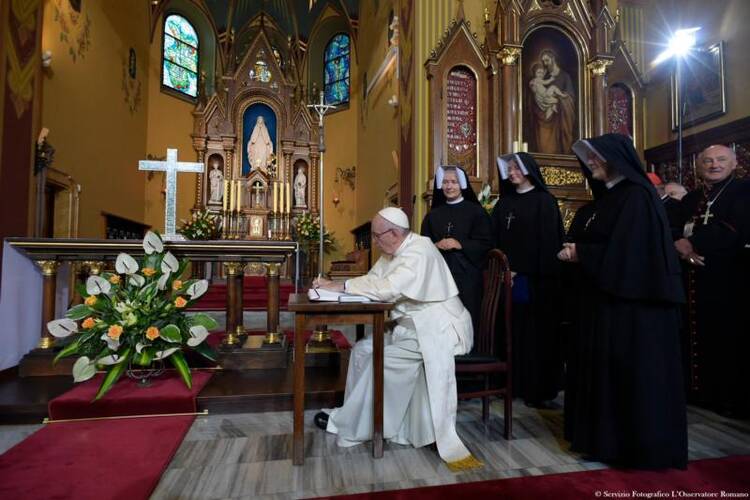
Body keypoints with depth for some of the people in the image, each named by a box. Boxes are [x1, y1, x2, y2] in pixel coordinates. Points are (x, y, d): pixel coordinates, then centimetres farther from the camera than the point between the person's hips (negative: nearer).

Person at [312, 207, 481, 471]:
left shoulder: (419, 251, -20)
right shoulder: (392, 252, 10)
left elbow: (388, 288, -30)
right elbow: (372, 280, 7)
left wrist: (340, 286, -24)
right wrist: (333, 285, -9)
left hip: (437, 330, -9)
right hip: (412, 326, 9)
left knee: (380, 358, -14)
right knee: (364, 349, 0)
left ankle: (346, 424, 6)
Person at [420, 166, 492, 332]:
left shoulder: (476, 211, 2)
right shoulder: (433, 214, 13)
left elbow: (485, 244, -3)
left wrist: (460, 244, -15)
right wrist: (437, 246, -9)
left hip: (466, 274, -3)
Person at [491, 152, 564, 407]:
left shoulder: (545, 202, -2)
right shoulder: (503, 203, 13)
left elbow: (549, 242, -10)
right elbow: (496, 241, 10)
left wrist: (521, 271, -15)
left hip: (536, 278, -4)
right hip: (509, 276, 4)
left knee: (537, 331, 1)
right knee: (515, 330, 6)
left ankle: (540, 388, 11)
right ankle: (516, 384, 15)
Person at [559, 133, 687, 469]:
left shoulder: (636, 196, -14)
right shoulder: (609, 195, 15)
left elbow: (624, 251, -22)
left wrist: (580, 253, -12)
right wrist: (578, 250, 0)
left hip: (633, 302, -9)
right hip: (609, 297, 10)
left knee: (633, 371, 1)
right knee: (608, 368, 14)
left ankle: (642, 444, 16)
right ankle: (608, 435, 27)